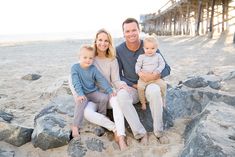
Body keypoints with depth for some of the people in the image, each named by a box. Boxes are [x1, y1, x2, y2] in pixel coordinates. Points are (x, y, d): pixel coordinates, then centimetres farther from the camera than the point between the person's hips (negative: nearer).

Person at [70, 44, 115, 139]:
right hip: (82, 94, -3)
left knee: (104, 97, -19)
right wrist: (80, 94, -30)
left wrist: (110, 91, -15)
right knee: (81, 102, -33)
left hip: (93, 92, 4)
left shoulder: (93, 69, 0)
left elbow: (102, 80, -4)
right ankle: (75, 127, -25)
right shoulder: (75, 67, -9)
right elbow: (76, 83, -17)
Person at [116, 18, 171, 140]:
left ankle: (158, 131, -19)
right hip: (131, 87, 1)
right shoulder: (119, 50, -6)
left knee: (154, 90, -37)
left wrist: (154, 76, -24)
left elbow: (167, 69, -4)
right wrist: (134, 85, -14)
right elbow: (118, 75, -1)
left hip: (149, 85, 0)